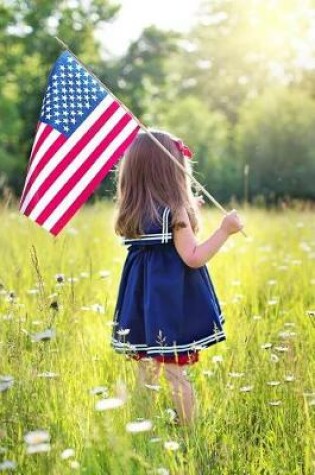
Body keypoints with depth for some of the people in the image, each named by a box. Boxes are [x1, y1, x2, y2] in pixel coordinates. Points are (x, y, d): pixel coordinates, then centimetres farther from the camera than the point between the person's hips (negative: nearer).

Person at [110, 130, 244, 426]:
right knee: (177, 374, 0)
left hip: (143, 302, 6)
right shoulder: (175, 211, -13)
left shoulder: (130, 214, 5)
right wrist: (225, 230, -8)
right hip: (173, 303, -6)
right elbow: (193, 258, -16)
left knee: (147, 373, 14)